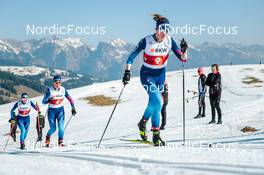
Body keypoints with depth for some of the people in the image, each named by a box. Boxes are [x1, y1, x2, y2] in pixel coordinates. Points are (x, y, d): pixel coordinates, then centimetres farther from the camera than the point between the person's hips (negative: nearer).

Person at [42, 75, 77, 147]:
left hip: (60, 110, 2)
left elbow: (70, 98, 4)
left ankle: (60, 142, -2)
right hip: (51, 110, -2)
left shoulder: (63, 90, -4)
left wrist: (73, 108, -5)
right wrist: (49, 100, -34)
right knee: (53, 128, -1)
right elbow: (43, 102, -13)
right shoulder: (49, 90, -12)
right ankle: (48, 136, 31)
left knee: (61, 127, -14)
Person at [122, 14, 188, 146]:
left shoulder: (169, 41, -8)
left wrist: (184, 50, -27)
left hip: (161, 75, 5)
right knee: (157, 101, -22)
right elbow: (131, 57, -10)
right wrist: (127, 72, -20)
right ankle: (156, 135, -16)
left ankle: (143, 122, 46)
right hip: (147, 75, -5)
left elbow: (183, 59, -7)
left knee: (154, 102, 16)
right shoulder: (146, 41, -18)